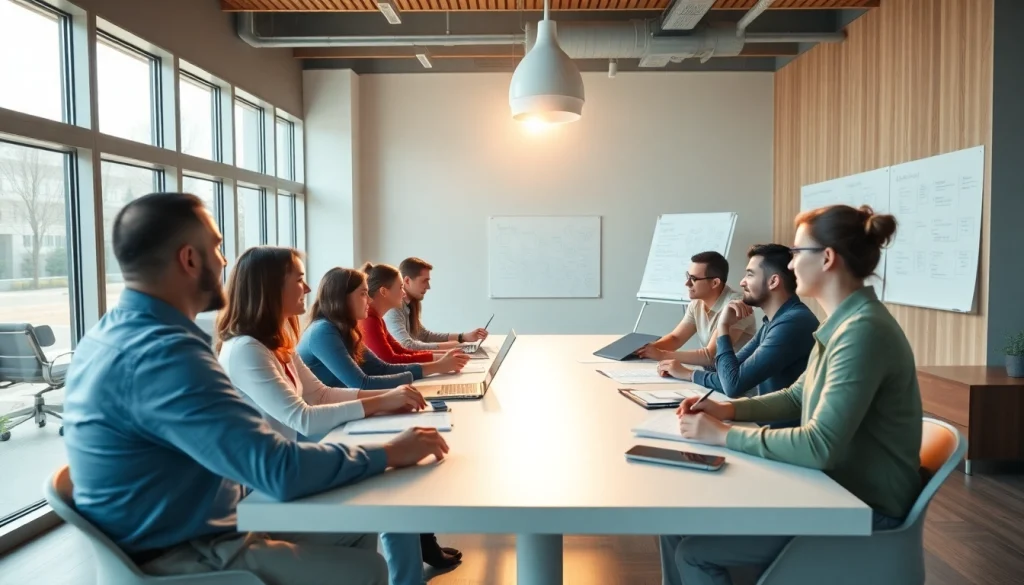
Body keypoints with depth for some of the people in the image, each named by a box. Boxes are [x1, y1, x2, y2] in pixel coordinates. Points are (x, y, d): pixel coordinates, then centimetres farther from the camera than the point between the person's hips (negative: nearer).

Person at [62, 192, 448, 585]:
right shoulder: (162, 352, -28)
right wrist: (388, 453, -18)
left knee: (357, 529, 10)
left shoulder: (111, 332, 7)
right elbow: (281, 469, -32)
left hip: (178, 531, 10)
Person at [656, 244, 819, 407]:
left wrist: (723, 326, -13)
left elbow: (734, 385, -23)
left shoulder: (793, 322, -22)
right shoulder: (774, 322, 11)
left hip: (782, 421, -8)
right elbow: (734, 372, 13)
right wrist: (687, 373, 3)